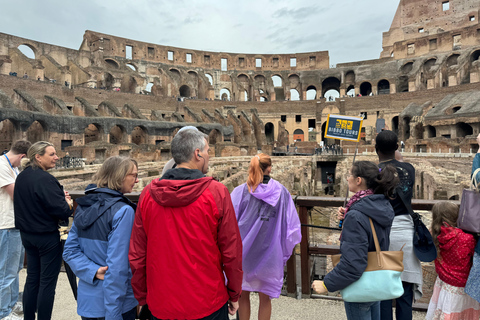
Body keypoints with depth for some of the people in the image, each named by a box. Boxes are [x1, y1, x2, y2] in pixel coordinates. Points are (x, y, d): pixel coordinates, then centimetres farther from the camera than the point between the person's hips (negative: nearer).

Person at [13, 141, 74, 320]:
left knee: (32, 277, 19)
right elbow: (61, 211, -26)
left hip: (27, 234, 9)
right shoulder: (44, 179, -22)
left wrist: (60, 197, 4)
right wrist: (68, 204, -5)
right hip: (47, 237, -8)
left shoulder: (21, 177, 5)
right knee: (48, 281, 5)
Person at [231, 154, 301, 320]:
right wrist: (285, 251, 9)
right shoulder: (281, 192, -7)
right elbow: (292, 225, -3)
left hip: (243, 253, -1)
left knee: (243, 295, 18)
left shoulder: (240, 191, -11)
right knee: (265, 298, 18)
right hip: (270, 254, 1)